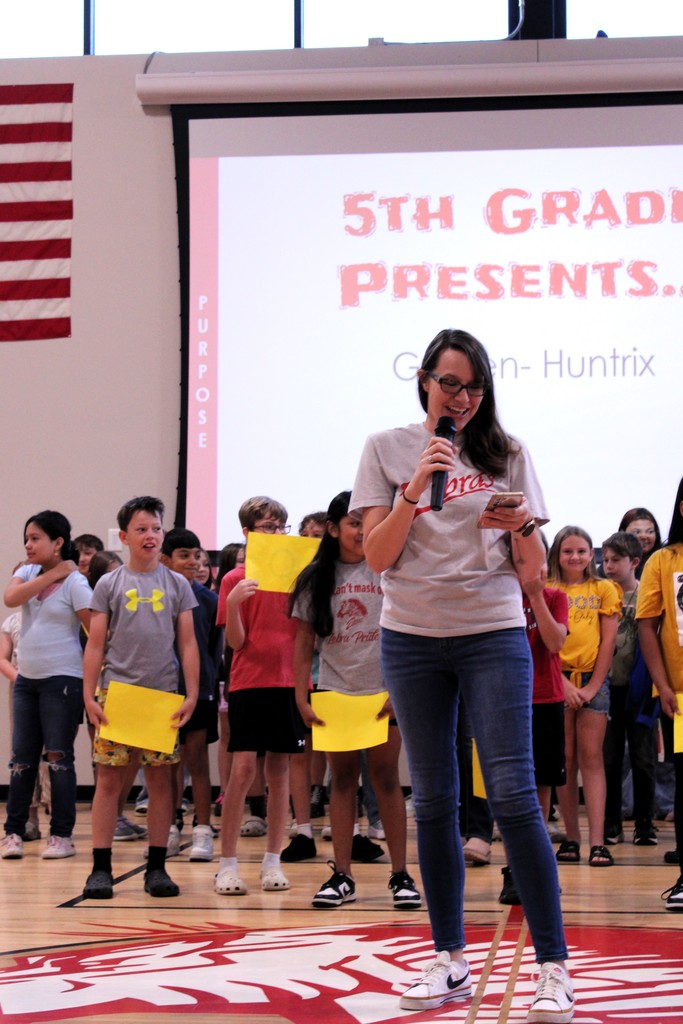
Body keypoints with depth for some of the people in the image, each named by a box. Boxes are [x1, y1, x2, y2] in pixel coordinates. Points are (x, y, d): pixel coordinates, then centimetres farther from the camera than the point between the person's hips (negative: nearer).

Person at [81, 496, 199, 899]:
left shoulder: (177, 585, 8)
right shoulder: (109, 585, 6)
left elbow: (188, 643, 8)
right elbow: (95, 645, 4)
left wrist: (192, 695, 0)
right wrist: (89, 696, -3)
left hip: (164, 695, 1)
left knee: (161, 778, 2)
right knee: (109, 777, -3)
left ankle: (157, 867, 9)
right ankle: (101, 867, 1)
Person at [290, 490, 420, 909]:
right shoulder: (315, 579, 5)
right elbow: (303, 643, 6)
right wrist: (302, 697, -1)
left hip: (382, 690, -2)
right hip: (335, 690, 2)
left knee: (386, 777, 0)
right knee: (343, 778, 6)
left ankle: (400, 874, 4)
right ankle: (342, 876, 9)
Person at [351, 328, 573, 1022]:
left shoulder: (506, 455, 6)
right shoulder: (387, 451, 6)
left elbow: (533, 571, 7)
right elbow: (377, 556, -2)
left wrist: (522, 526, -15)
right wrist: (417, 486, -14)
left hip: (493, 635, -1)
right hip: (412, 638, 1)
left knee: (513, 792, -10)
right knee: (433, 801, 6)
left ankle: (554, 966, -8)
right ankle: (450, 961, 14)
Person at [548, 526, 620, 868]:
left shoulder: (603, 589, 9)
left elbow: (608, 640, 4)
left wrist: (593, 685, -4)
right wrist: (563, 683, -9)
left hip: (593, 680, 0)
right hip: (557, 679, 0)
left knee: (591, 759, -6)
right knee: (565, 761, 2)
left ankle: (597, 842, -13)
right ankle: (571, 838, 6)